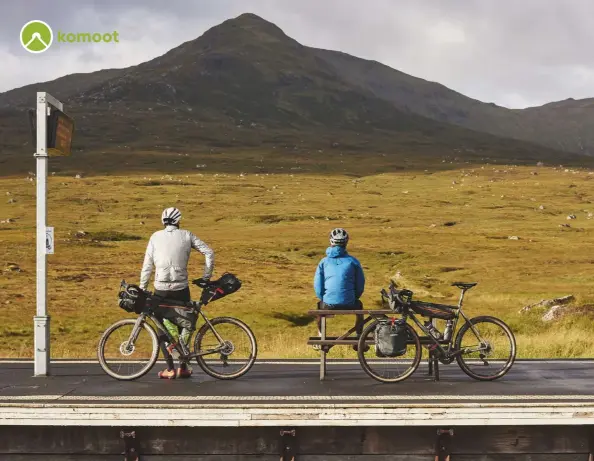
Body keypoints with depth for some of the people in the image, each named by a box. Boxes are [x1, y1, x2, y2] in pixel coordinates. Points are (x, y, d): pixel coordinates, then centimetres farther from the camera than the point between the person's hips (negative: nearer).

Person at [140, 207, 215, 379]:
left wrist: (142, 289, 6)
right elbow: (209, 253, -1)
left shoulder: (156, 236, 3)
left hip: (161, 289, 0)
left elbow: (147, 265, 0)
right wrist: (206, 278, 6)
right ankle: (182, 367, 12)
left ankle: (170, 369, 4)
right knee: (186, 324, 16)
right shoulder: (186, 235, 4)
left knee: (163, 327, 11)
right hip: (181, 288, 1)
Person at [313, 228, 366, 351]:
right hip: (349, 305, -1)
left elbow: (317, 287, 2)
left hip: (329, 305, 1)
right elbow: (361, 286, 6)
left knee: (320, 306, 36)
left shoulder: (324, 262, 5)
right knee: (359, 305, 34)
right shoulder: (353, 261, 3)